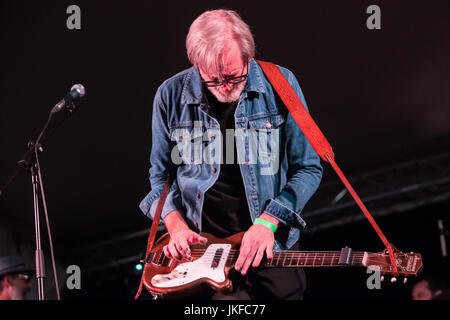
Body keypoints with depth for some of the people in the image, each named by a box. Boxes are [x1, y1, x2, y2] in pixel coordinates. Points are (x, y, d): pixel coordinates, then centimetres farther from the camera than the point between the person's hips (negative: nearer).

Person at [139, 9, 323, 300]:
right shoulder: (171, 96, -1)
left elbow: (308, 169, -2)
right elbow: (161, 175, 12)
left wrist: (267, 221, -13)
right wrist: (176, 223, -5)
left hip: (272, 244, 0)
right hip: (199, 245, 0)